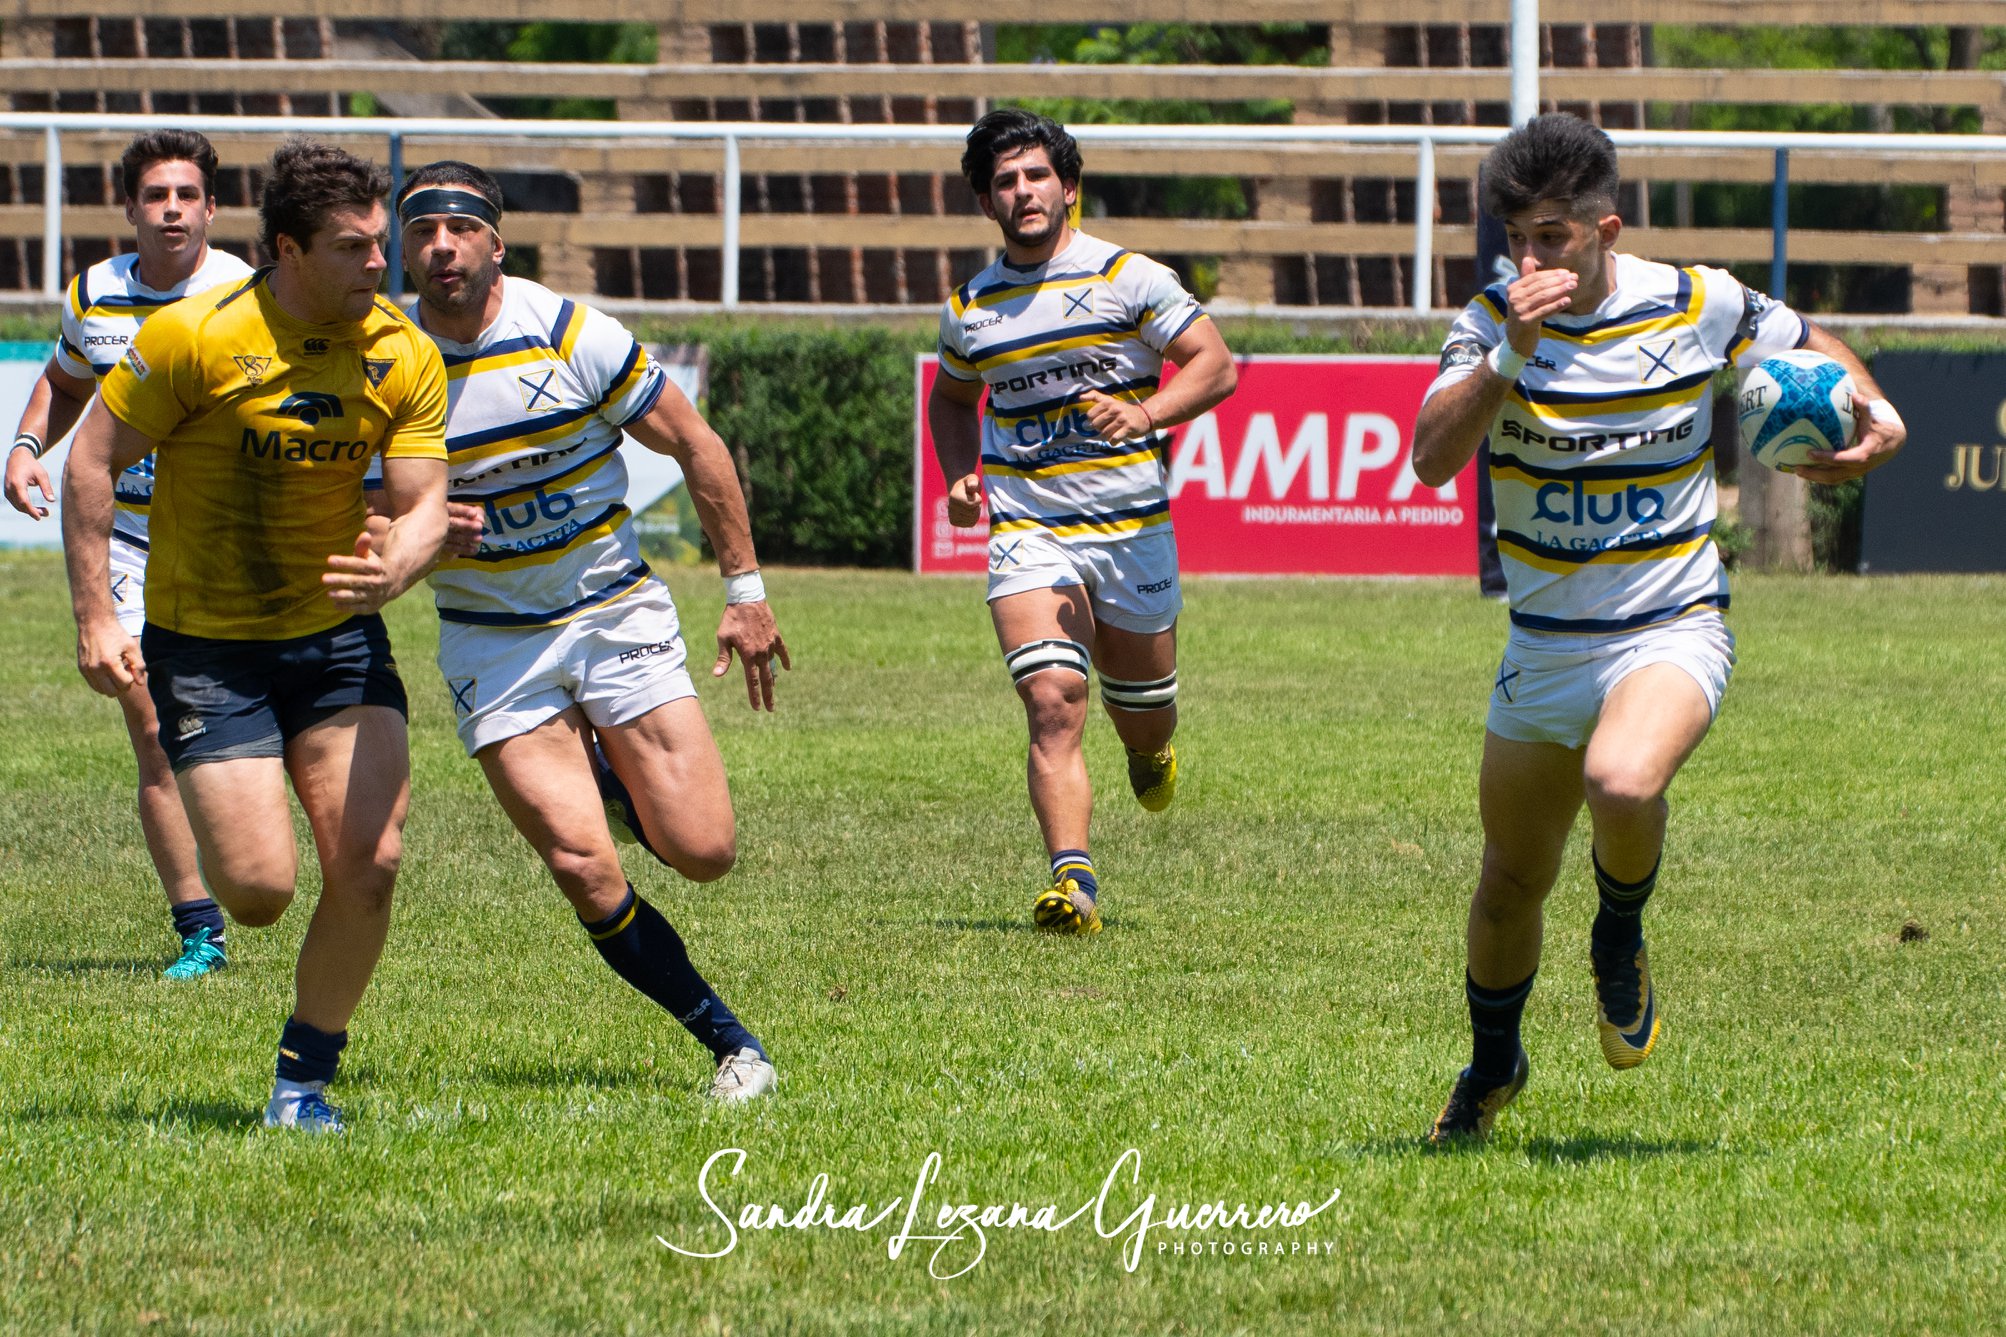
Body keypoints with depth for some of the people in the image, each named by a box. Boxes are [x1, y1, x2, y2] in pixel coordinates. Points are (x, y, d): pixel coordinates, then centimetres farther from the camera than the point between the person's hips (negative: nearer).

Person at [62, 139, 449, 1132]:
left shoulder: (405, 359, -6)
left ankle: (304, 1078, 9)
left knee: (368, 862, -11)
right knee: (259, 890, -11)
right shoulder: (195, 336, -17)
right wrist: (95, 618, -13)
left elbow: (422, 503, -6)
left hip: (338, 638, 3)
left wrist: (393, 568, -30)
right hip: (204, 644, -3)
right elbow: (92, 460, -8)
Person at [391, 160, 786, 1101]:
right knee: (583, 867, -14)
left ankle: (612, 779, 27)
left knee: (703, 852, -7)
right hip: (491, 639, 0)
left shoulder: (571, 335, -12)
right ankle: (726, 1040, 4)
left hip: (616, 614, 0)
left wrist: (744, 591, -1)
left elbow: (694, 446, -1)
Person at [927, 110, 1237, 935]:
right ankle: (1073, 880, -27)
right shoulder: (969, 309, 8)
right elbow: (952, 399, 26)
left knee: (1143, 710, 13)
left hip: (1132, 528, -1)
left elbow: (1215, 366, -5)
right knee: (1052, 703, -19)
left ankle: (1149, 748, 52)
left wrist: (1146, 413, -23)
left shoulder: (1128, 278, -3)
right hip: (1026, 534, 1)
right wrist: (961, 475, 6)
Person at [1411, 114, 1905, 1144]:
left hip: (1671, 628, -3)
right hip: (1544, 643, 3)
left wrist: (1874, 416, -6)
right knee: (1512, 879, 12)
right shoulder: (1495, 322, -5)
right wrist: (1511, 354, -30)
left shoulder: (1698, 306, -7)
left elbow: (1809, 344, 13)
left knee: (1622, 785, -34)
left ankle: (1621, 941, -1)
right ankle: (1492, 1064, 40)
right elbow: (1432, 458, -19)